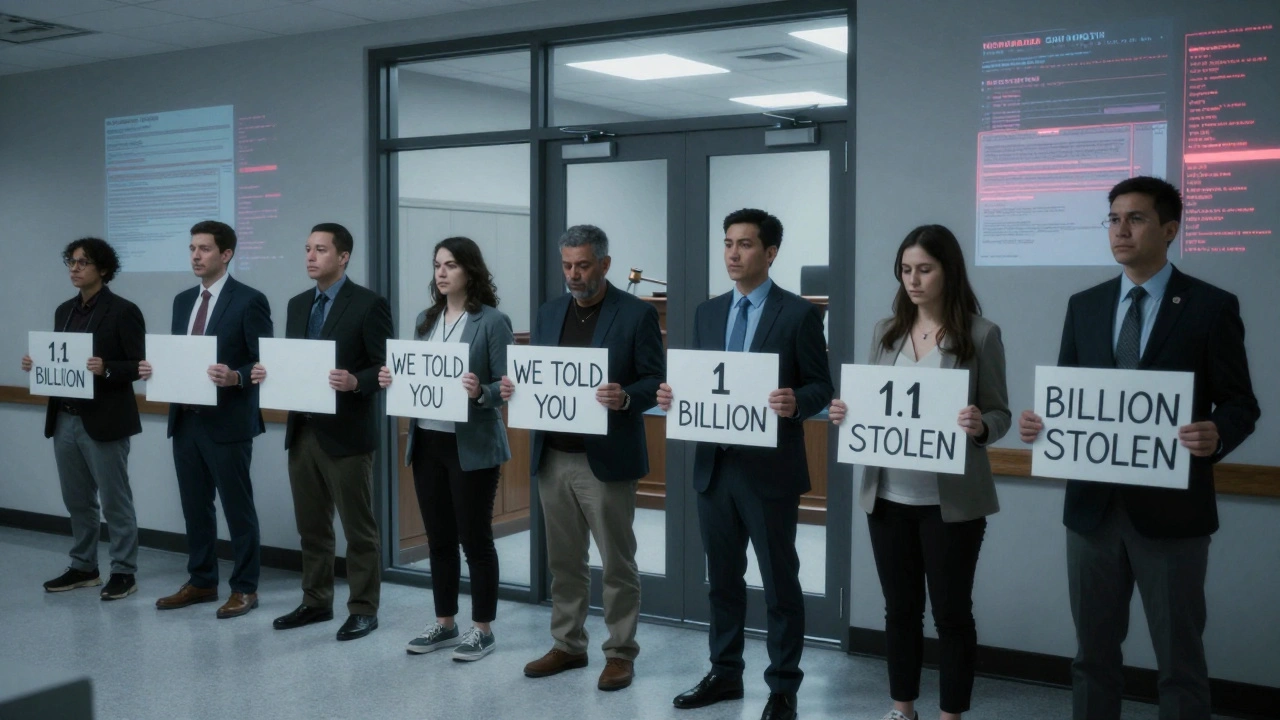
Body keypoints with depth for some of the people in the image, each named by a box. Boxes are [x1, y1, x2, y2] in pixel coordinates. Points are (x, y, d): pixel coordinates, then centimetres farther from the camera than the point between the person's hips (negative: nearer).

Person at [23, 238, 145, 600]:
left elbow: (140, 365, -11)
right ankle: (83, 567, 25)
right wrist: (38, 365, -2)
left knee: (114, 501, 1)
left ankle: (124, 572, 10)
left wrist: (106, 369, -27)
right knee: (77, 500, 14)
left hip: (104, 422, -7)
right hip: (64, 420, 7)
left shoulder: (123, 311, -8)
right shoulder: (64, 311, 13)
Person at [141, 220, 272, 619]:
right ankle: (201, 581, 27)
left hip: (227, 422, -7)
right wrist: (156, 368, -1)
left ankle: (245, 588, 12)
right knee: (195, 506, 14)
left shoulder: (249, 300, -8)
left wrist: (235, 377, -28)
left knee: (237, 507, 2)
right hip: (185, 419, 7)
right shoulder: (183, 300, 14)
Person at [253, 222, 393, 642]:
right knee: (311, 526, 15)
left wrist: (355, 382, -28)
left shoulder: (368, 304, -8)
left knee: (358, 527, 3)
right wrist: (267, 373, -3)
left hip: (345, 433, -7)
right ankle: (316, 602, 27)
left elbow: (385, 368, -10)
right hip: (302, 430, 7)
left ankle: (363, 609, 12)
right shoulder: (298, 304, 13)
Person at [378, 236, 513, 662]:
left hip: (472, 446, -6)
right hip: (427, 442, 6)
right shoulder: (425, 320, 11)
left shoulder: (492, 321, -8)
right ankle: (444, 624, 25)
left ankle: (482, 629, 15)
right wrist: (393, 381, -4)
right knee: (438, 539, 13)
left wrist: (480, 392, -28)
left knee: (475, 538, 2)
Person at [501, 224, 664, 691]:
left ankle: (620, 653, 15)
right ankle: (568, 645, 26)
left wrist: (625, 398, -27)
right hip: (553, 457, 5)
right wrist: (514, 387, -8)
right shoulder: (549, 313, 11)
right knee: (564, 560, 14)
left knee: (617, 562, 4)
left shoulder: (637, 314, -6)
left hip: (606, 460, -5)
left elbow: (656, 381, -8)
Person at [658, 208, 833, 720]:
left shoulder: (799, 314, -6)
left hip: (770, 470, -5)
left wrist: (795, 402, -26)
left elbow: (821, 387, -6)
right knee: (722, 578, 16)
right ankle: (725, 674, 30)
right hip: (714, 466, 5)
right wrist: (674, 393, -7)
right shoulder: (707, 312, 10)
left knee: (780, 583, 6)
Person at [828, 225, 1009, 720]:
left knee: (952, 611, 6)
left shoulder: (981, 334, -6)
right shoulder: (886, 331, 7)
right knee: (900, 607, 14)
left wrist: (980, 426, -25)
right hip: (888, 494, 4)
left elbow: (999, 413, -4)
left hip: (951, 499, -4)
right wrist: (845, 412, -9)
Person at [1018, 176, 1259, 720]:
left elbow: (1240, 403, -3)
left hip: (1171, 510, -4)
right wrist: (1038, 422, -11)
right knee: (1093, 650, 15)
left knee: (1179, 659, 8)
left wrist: (1218, 434, -25)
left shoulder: (1211, 306, -3)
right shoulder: (1084, 305, 9)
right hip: (1093, 504, 4)